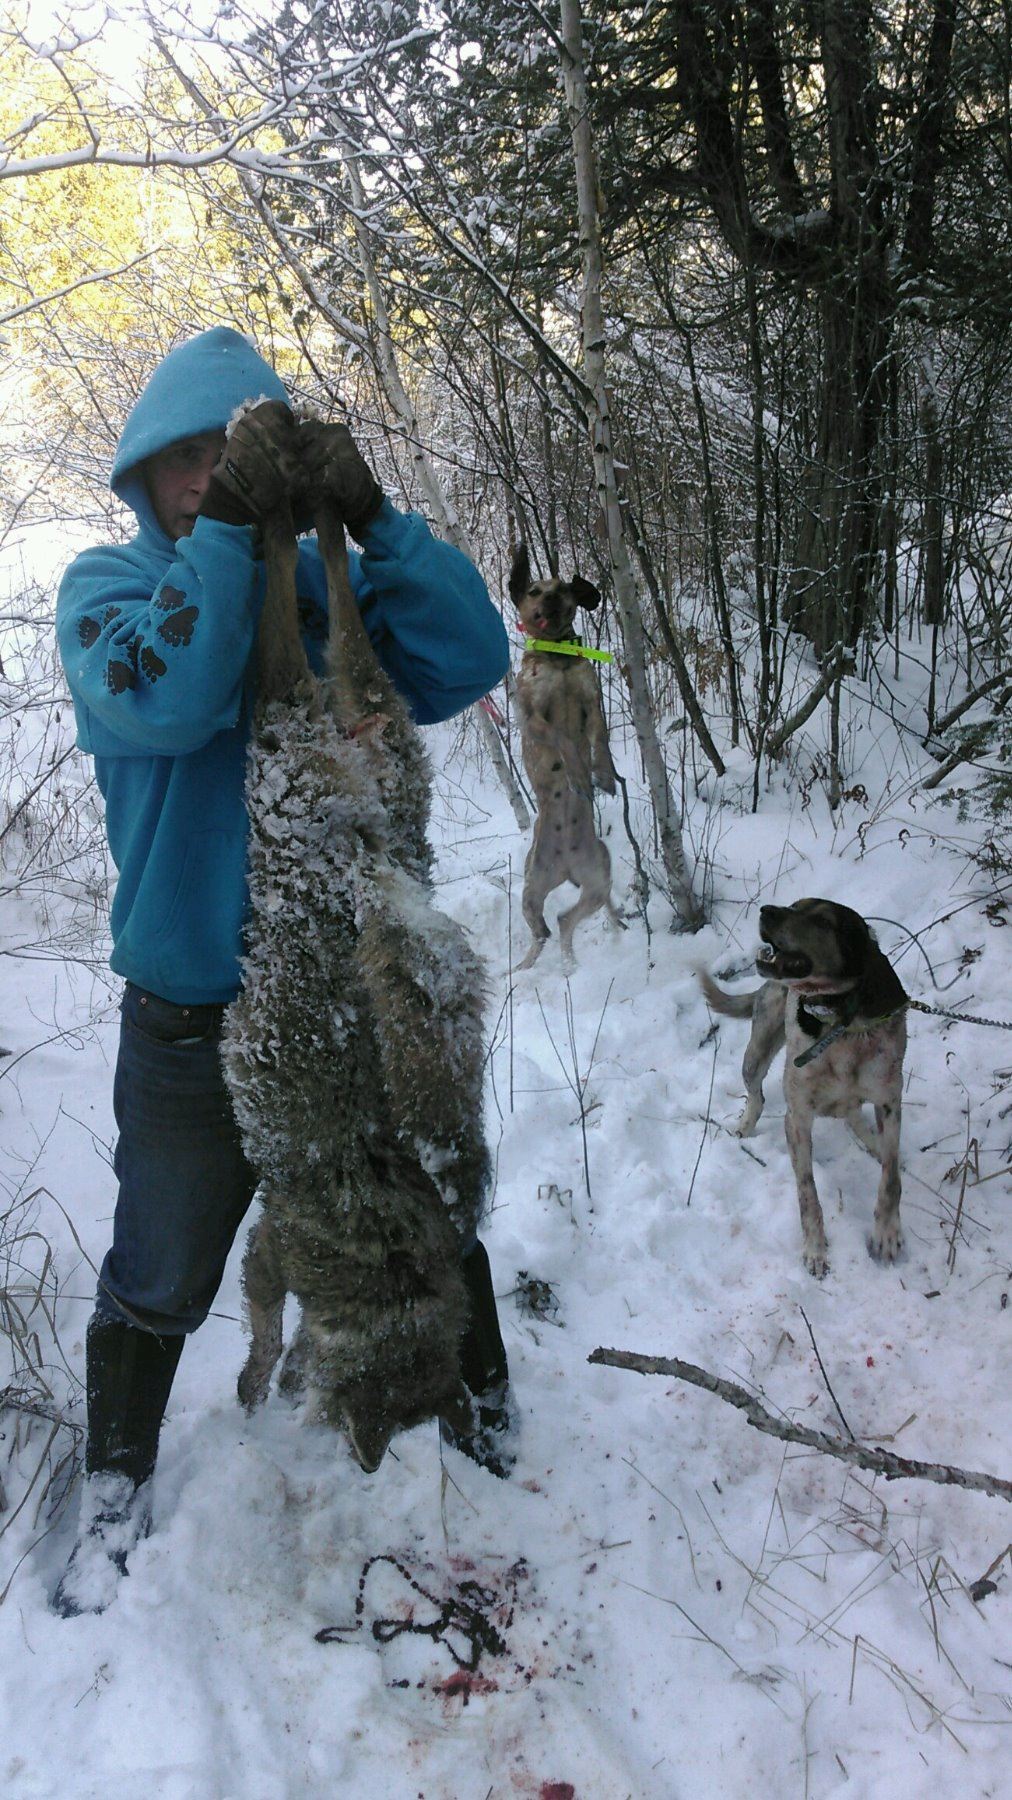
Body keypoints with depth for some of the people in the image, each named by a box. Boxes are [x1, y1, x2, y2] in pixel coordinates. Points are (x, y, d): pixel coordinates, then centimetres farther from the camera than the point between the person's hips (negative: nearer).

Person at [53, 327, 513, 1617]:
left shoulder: (333, 582, -1)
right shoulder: (108, 584, -6)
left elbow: (468, 664, -16)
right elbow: (163, 699, -27)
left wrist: (374, 520, -25)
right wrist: (227, 528, -31)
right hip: (194, 1018, -1)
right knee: (159, 1279, 14)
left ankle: (485, 1402, 48)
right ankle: (117, 1492, 39)